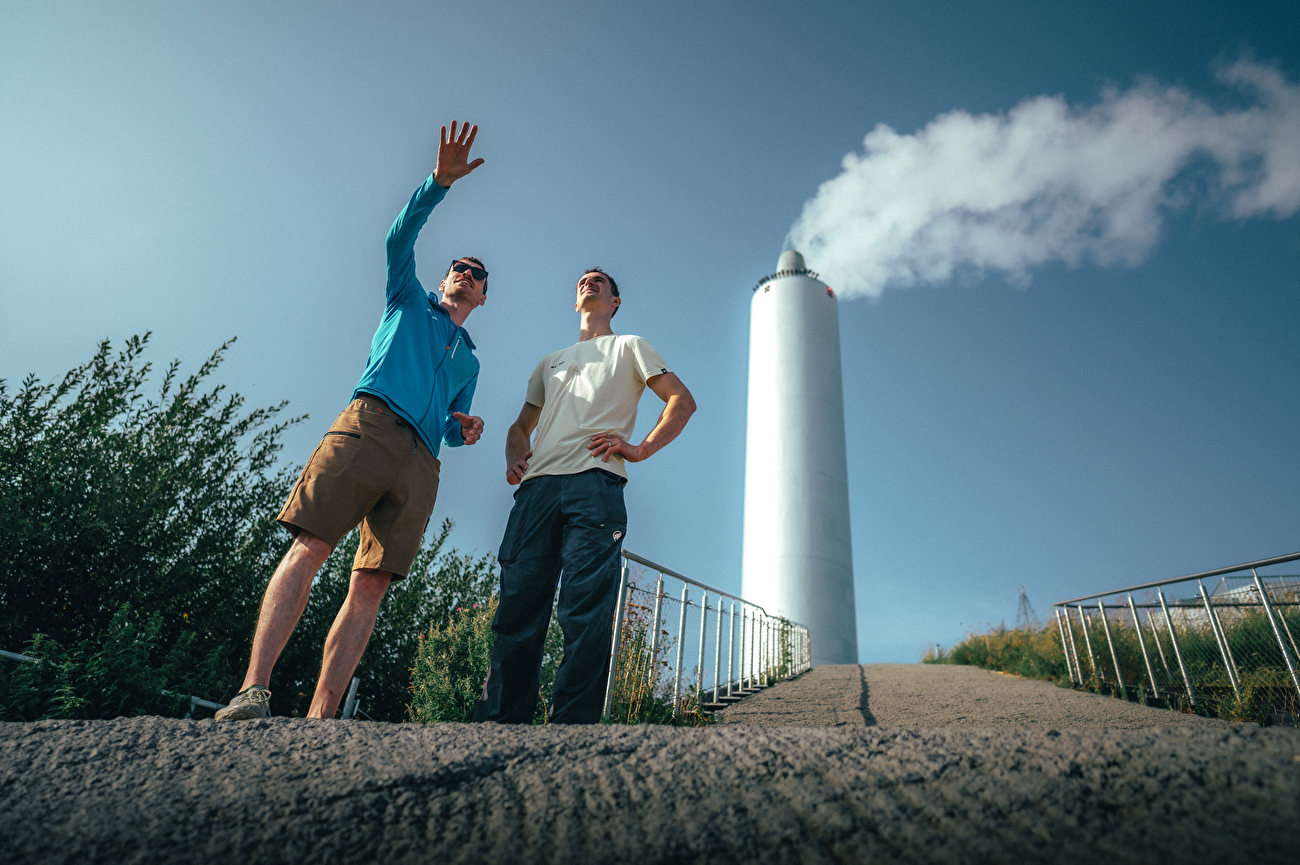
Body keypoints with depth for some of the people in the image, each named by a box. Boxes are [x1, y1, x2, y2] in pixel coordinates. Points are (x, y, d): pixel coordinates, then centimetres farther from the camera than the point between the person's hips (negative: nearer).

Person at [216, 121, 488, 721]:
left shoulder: (469, 361, 34)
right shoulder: (409, 302, 27)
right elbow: (400, 237, 11)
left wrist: (464, 430, 7)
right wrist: (440, 182, 1)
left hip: (421, 462, 3)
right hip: (371, 424, -3)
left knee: (372, 583, -9)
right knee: (311, 547, -18)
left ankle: (319, 717, -12)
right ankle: (253, 689, -21)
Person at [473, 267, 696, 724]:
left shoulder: (629, 347, 22)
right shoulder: (550, 361, 35)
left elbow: (683, 401, 12)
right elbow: (522, 424, 36)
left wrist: (641, 448, -3)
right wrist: (514, 456, 12)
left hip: (595, 484, -4)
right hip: (537, 487, 4)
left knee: (585, 613, -13)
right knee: (517, 606, -5)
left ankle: (572, 727, -13)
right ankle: (497, 723, -2)